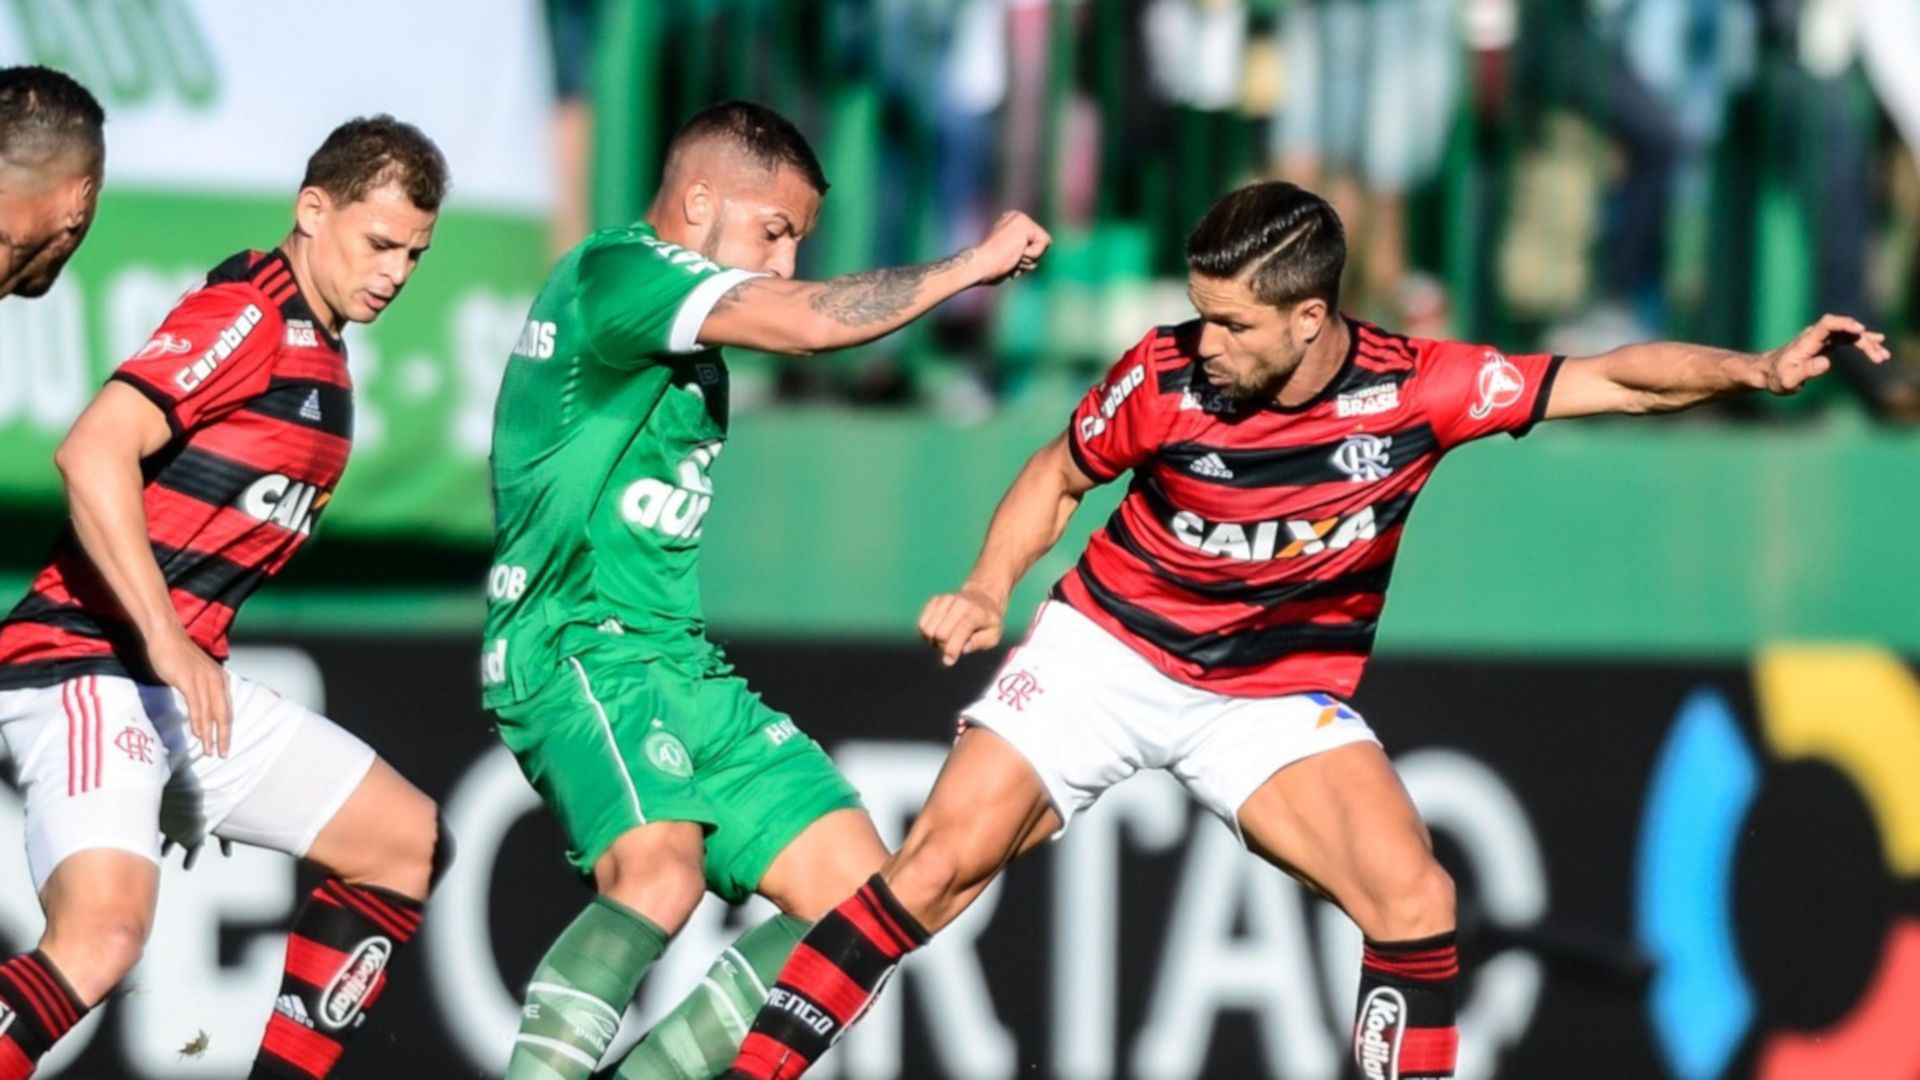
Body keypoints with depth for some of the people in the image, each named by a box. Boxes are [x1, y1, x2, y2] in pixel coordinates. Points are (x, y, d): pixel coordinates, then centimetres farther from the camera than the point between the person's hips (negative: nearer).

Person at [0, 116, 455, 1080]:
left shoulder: (319, 350, 18)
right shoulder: (250, 314, -12)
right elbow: (93, 452, -25)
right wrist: (165, 640, -29)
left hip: (186, 681, 10)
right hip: (87, 667, -10)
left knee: (407, 843, 15)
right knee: (104, 928, -31)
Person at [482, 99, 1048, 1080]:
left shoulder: (683, 327, 21)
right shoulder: (618, 272, -11)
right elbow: (813, 322, -21)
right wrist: (972, 263, -9)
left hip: (680, 662, 10)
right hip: (580, 647, -10)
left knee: (860, 896, 3)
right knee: (661, 871, -35)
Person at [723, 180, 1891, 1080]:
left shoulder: (1418, 388, -18)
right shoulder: (1166, 378, -18)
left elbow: (1621, 379, -14)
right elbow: (1061, 476, 1)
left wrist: (1753, 370, -29)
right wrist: (989, 588, -13)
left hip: (1277, 697, 1)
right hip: (1107, 648, 0)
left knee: (1415, 899, -21)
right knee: (938, 867, -13)